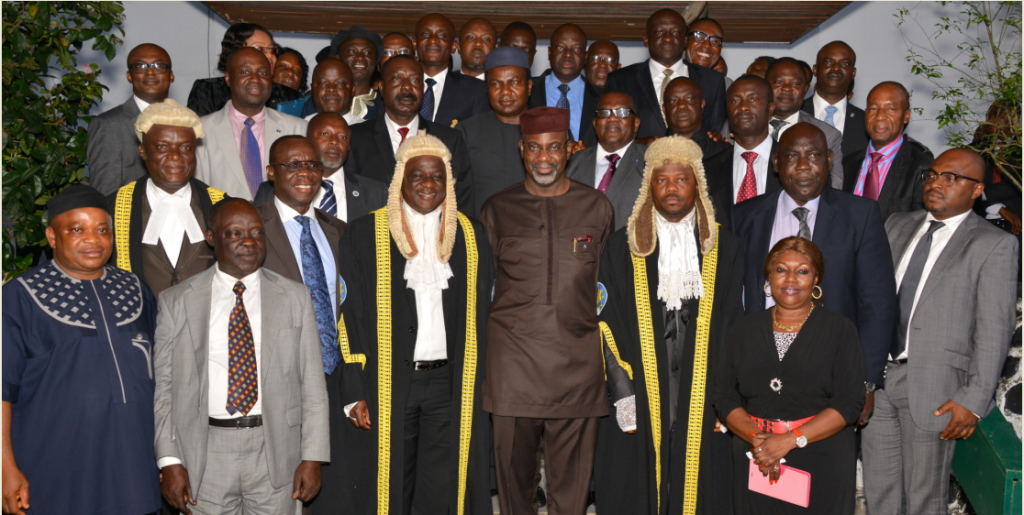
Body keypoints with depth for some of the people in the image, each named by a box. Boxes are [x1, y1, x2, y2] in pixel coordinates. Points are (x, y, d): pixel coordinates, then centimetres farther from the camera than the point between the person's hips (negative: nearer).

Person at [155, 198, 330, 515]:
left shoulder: (295, 298, 3)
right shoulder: (176, 301, 3)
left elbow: (312, 385, 1)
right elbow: (162, 388, 2)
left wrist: (312, 457, -4)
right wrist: (170, 461, -5)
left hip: (276, 450, 1)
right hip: (206, 453, 0)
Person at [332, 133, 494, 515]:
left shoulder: (470, 236, 7)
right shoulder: (366, 235, 0)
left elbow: (480, 314, 9)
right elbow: (350, 316, -2)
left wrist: (476, 389, 3)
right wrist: (356, 393, -8)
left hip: (450, 383, 2)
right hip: (386, 383, -2)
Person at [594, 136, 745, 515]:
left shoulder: (725, 249, 6)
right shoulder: (622, 248, 3)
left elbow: (733, 326, 5)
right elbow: (610, 324, 0)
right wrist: (623, 395, -8)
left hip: (703, 402, 1)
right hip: (639, 399, 0)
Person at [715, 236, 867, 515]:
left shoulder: (840, 330, 1)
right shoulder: (745, 330, 8)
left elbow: (849, 402, -8)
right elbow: (724, 396, 3)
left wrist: (791, 440, -16)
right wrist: (756, 438, -14)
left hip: (823, 463, -2)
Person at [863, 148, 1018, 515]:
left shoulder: (995, 245, -5)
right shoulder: (898, 225, 12)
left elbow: (994, 331, -10)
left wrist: (974, 400, -15)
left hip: (932, 388, -5)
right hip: (876, 375, 5)